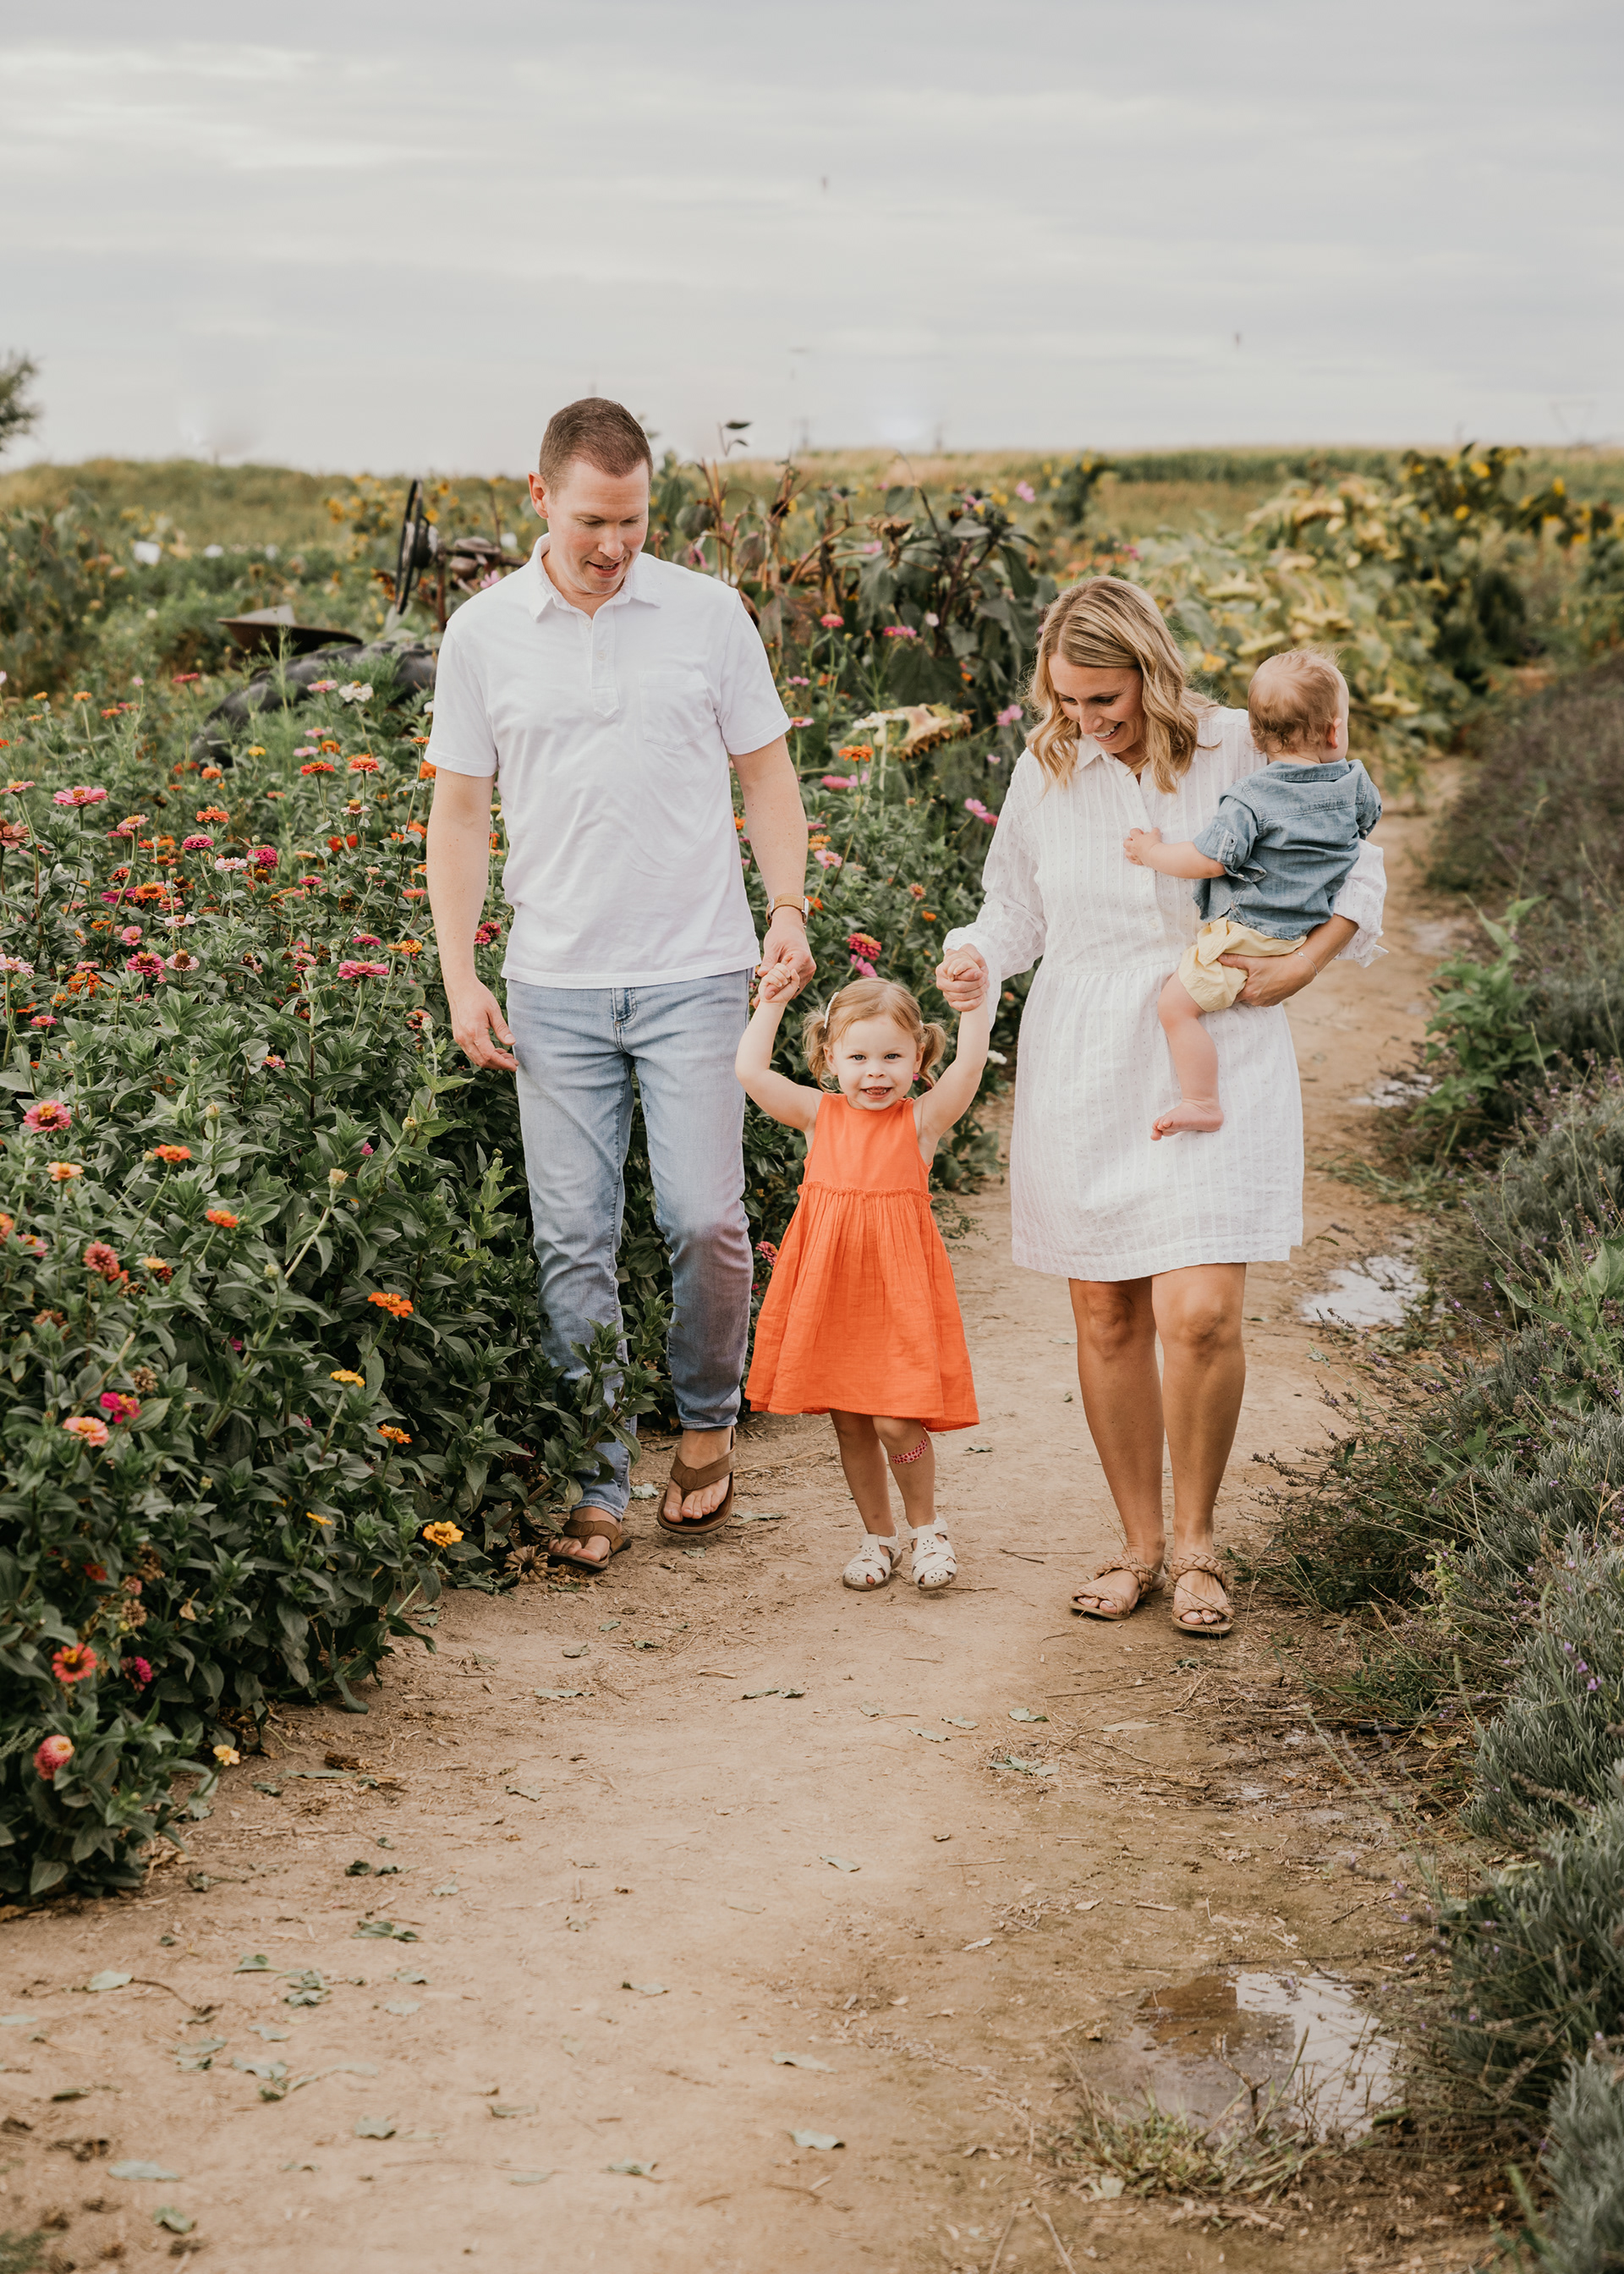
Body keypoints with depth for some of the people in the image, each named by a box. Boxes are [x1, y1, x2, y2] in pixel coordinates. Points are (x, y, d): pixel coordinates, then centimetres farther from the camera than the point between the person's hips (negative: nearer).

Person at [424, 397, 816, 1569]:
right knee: (574, 1240, 2)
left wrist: (791, 911, -4)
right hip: (555, 987, 1)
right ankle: (594, 1489, 11)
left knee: (705, 1217, -8)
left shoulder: (709, 613, 3)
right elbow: (461, 810, 9)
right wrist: (459, 976, 3)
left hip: (695, 973, -1)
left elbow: (766, 773, 10)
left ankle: (708, 1420, 19)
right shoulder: (483, 634, 4)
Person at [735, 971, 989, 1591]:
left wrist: (975, 1005, -22)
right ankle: (878, 1535, 29)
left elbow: (968, 1068, -16)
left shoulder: (921, 1120, -2)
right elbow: (751, 1070, 1)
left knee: (896, 1421, -9)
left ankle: (925, 1526, 16)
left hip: (897, 1293, -3)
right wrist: (770, 1004, 2)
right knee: (849, 1423, 11)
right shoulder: (821, 1115, 5)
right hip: (829, 1290, 3)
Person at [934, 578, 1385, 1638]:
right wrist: (976, 955, -5)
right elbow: (1018, 907, 16)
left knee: (1201, 1313, -12)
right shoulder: (1044, 772, 3)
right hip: (1082, 1065, 3)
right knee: (1107, 1317, 5)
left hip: (1216, 1063, -3)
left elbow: (1355, 863, 8)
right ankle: (1139, 1542, 21)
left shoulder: (1244, 752, -4)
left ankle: (1196, 1540, 9)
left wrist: (1302, 964, -6)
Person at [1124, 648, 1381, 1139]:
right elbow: (1366, 821, 24)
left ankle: (1201, 1103, -4)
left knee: (1176, 1004, -3)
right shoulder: (1356, 784, 0)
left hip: (1246, 939, -8)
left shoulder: (1251, 800, -19)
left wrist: (1153, 853, -5)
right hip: (1307, 929, 8)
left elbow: (1210, 861, -22)